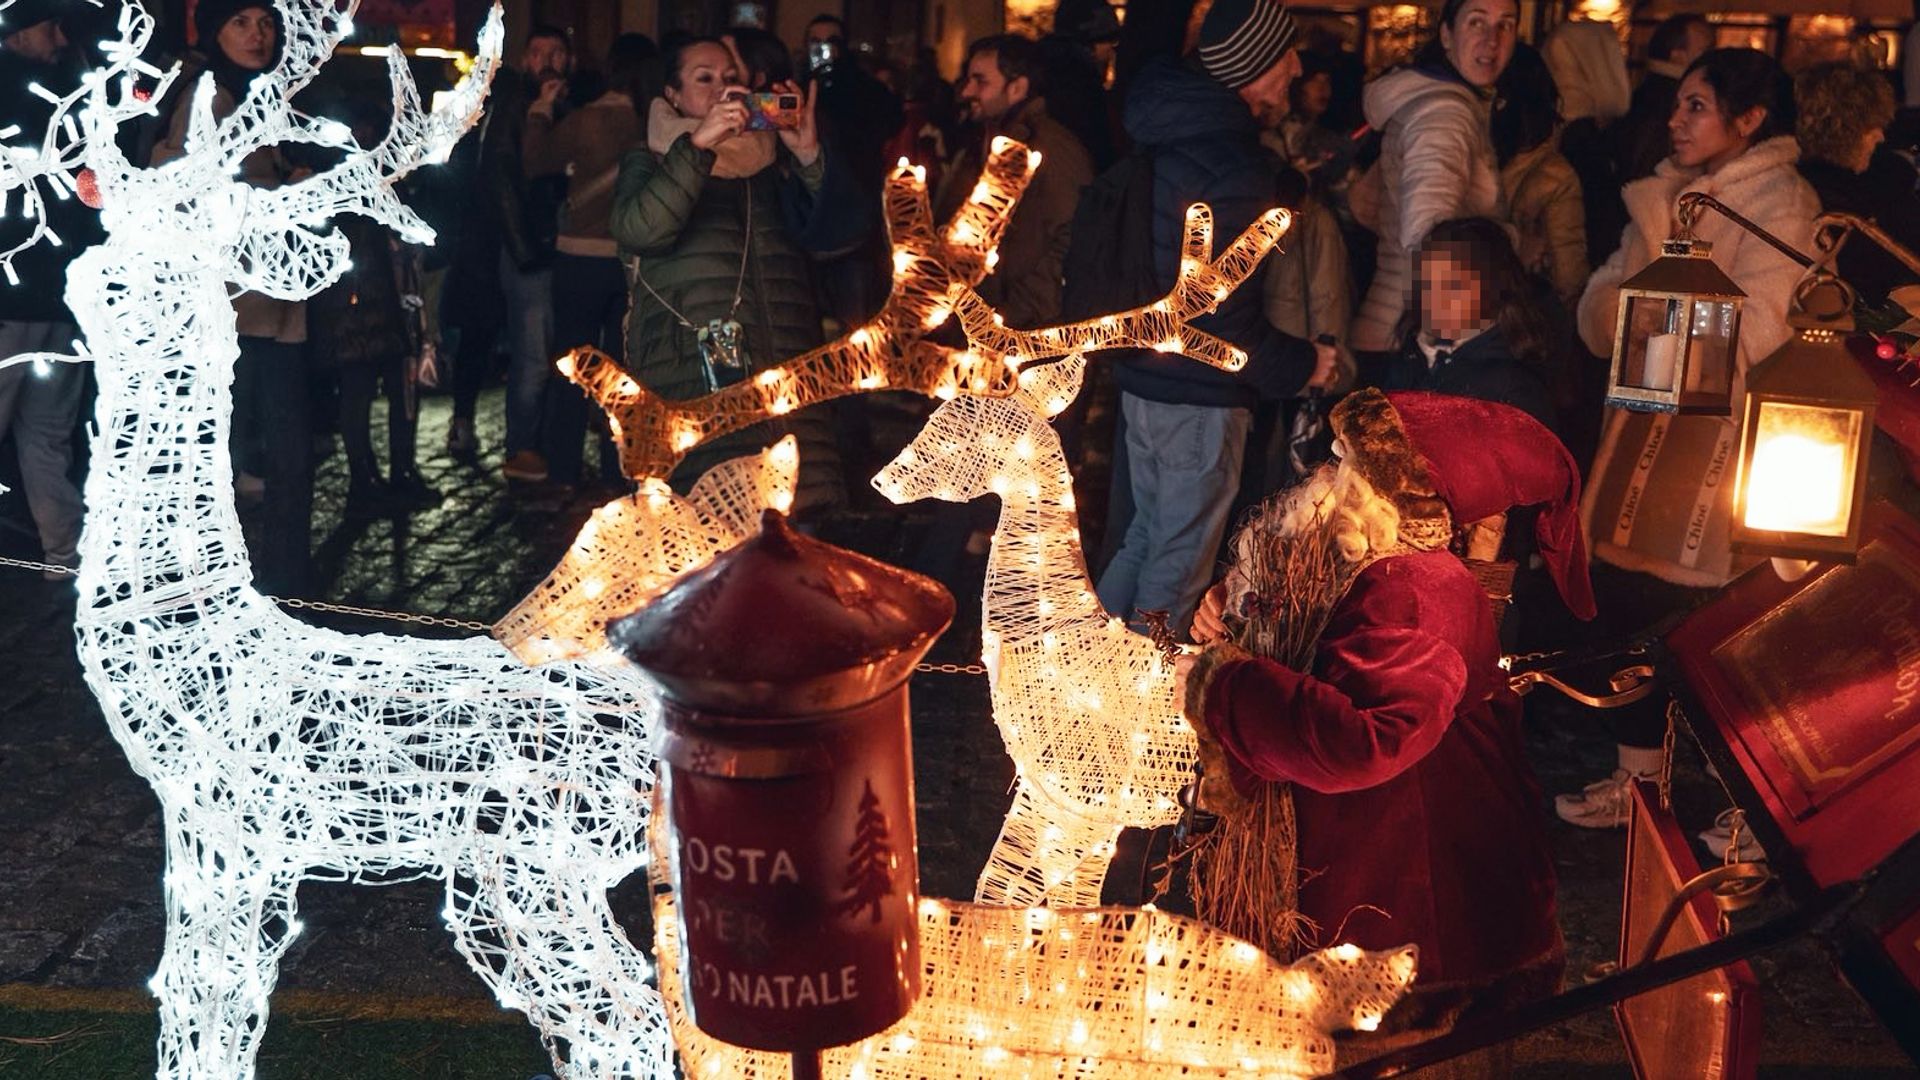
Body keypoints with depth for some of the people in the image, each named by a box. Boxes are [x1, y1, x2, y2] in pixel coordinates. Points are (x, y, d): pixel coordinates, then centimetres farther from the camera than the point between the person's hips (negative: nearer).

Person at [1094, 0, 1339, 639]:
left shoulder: (1171, 137, 7)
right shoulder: (1236, 169, -21)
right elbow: (1224, 316, -23)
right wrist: (1300, 365, -8)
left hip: (1145, 376, 9)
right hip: (1199, 398, -9)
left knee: (1147, 535, 22)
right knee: (1180, 562, 4)